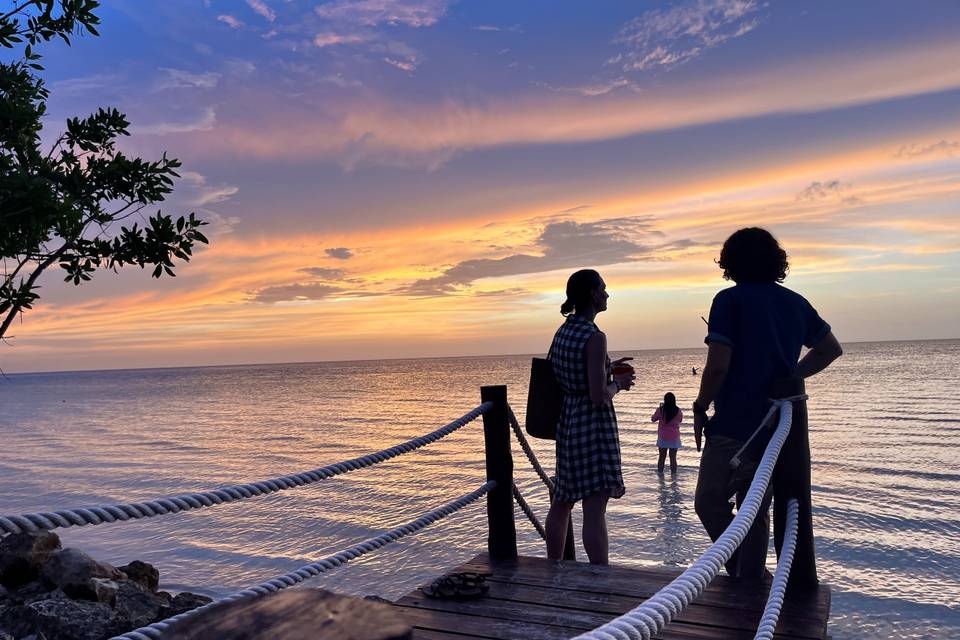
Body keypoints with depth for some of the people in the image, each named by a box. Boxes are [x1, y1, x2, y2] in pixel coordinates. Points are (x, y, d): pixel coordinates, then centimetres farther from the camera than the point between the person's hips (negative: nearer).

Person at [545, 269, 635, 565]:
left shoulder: (562, 331, 8)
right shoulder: (594, 337, -17)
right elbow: (599, 396, -21)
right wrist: (618, 384, -2)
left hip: (567, 421, 9)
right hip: (593, 424, -9)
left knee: (561, 502, 19)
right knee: (595, 508, -8)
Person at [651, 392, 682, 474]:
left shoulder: (660, 410, -11)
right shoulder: (678, 411, -7)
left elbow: (653, 419, 4)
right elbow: (680, 420, 12)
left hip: (663, 437, 0)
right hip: (674, 437, 0)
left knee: (662, 457, 9)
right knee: (673, 458, 7)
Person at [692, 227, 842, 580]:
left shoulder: (730, 300, -10)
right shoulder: (795, 303, 9)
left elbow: (718, 365, -18)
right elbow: (831, 349, 23)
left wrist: (700, 409, -5)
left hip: (734, 425, -6)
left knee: (710, 503, 7)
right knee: (756, 511, 14)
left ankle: (747, 576, -1)